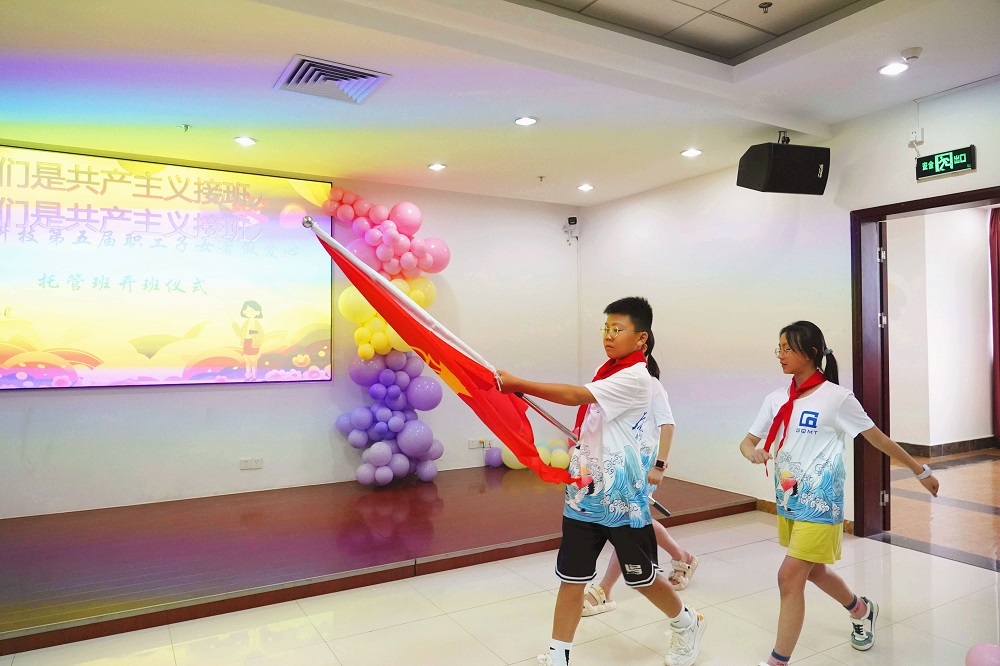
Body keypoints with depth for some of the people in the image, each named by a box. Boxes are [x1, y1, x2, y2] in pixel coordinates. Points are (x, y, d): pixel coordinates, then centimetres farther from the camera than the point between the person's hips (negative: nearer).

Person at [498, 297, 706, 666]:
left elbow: (575, 395, -28)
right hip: (585, 492, 7)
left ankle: (687, 623, 41)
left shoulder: (636, 377, -18)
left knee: (642, 577, 13)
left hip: (622, 497, -6)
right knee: (571, 577, 7)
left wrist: (518, 383, -28)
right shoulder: (605, 372, 8)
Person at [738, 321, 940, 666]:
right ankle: (861, 609, 52)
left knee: (790, 576, -10)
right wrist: (753, 453, -20)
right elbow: (747, 442, 3)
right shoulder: (776, 400, 2)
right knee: (813, 570, 23)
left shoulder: (837, 398, -11)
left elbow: (877, 438, -1)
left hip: (820, 502, -6)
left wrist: (920, 470, 6)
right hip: (787, 499, 6)